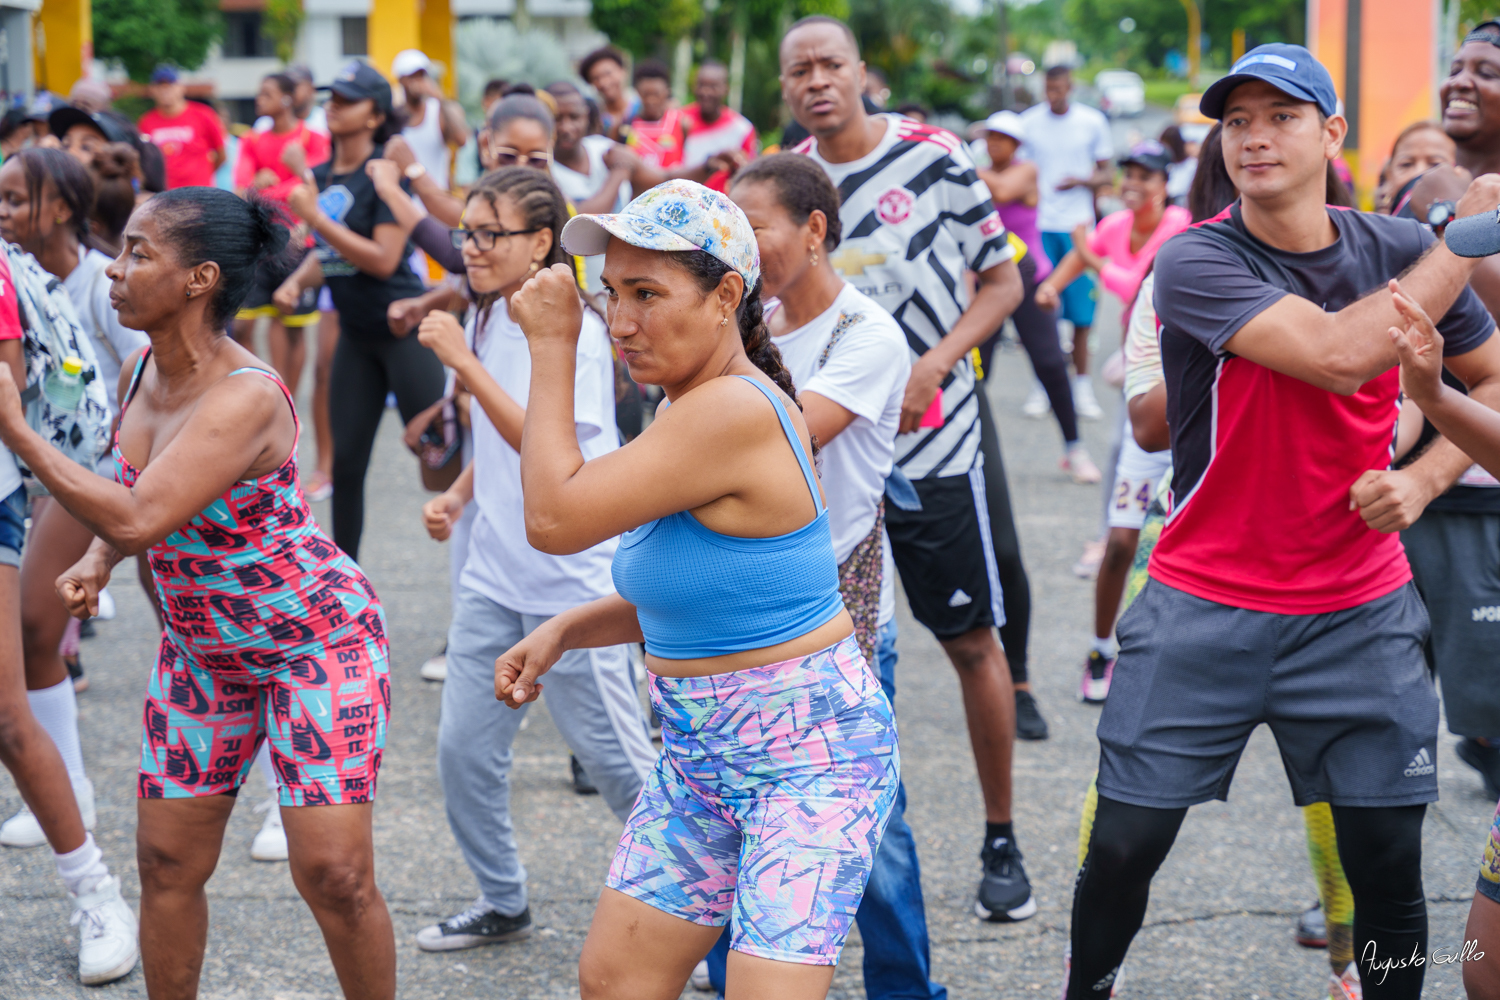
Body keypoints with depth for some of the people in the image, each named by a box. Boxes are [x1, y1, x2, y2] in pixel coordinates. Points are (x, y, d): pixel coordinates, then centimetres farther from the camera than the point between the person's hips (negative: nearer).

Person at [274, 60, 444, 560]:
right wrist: (296, 281, 1)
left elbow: (383, 259, -21)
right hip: (356, 335, 7)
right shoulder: (321, 177, 8)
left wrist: (315, 216, -21)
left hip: (403, 329, -7)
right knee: (346, 462, 9)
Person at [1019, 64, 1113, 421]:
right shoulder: (1029, 121, 5)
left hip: (1078, 226, 0)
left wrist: (1081, 180, -11)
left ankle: (1081, 384, 9)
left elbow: (1107, 173, 9)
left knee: (1081, 311, -1)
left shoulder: (1093, 122, 5)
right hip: (1039, 226, 0)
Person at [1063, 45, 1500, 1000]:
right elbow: (1337, 353, -27)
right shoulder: (1197, 261, -13)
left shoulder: (1401, 250, 0)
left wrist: (1422, 477, -6)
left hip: (1360, 614, 2)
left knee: (1388, 866, 2)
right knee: (1125, 846, 1)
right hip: (1204, 607, -2)